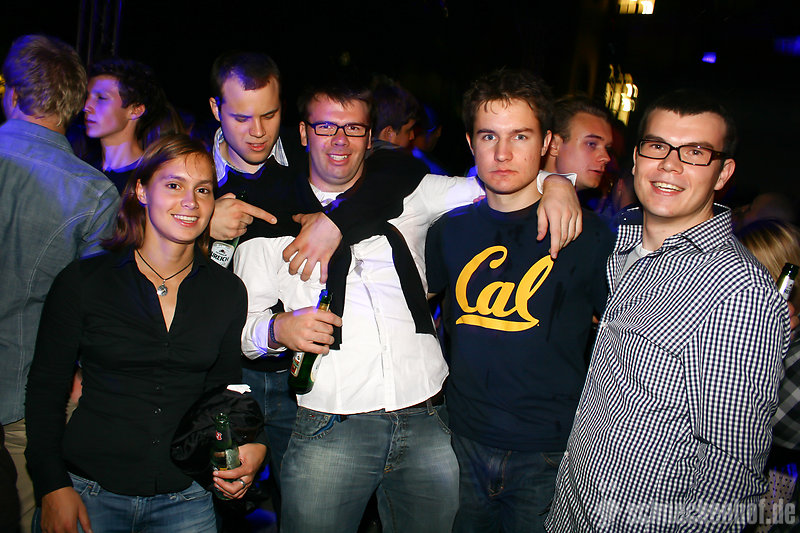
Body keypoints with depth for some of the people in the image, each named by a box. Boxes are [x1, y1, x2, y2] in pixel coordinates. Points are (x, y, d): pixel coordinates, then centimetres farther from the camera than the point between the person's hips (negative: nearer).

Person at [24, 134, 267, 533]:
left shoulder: (228, 292, 0)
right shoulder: (83, 281, -6)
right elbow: (45, 389, -1)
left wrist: (250, 443, -8)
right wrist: (53, 486, -9)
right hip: (88, 493, -2)